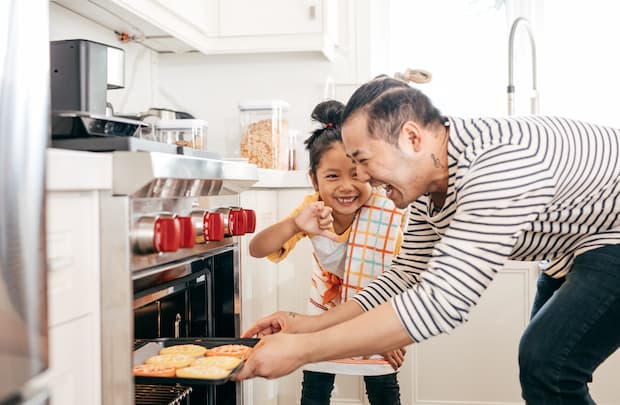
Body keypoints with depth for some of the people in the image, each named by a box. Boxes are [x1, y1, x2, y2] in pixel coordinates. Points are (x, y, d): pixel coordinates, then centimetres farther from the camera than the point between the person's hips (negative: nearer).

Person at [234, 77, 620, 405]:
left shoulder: (498, 161, -38)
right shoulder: (426, 188, -8)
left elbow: (441, 303, -42)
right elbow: (406, 276, 2)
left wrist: (301, 349, -38)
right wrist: (309, 325, -7)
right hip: (577, 246, 9)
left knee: (545, 364, -18)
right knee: (542, 359, 16)